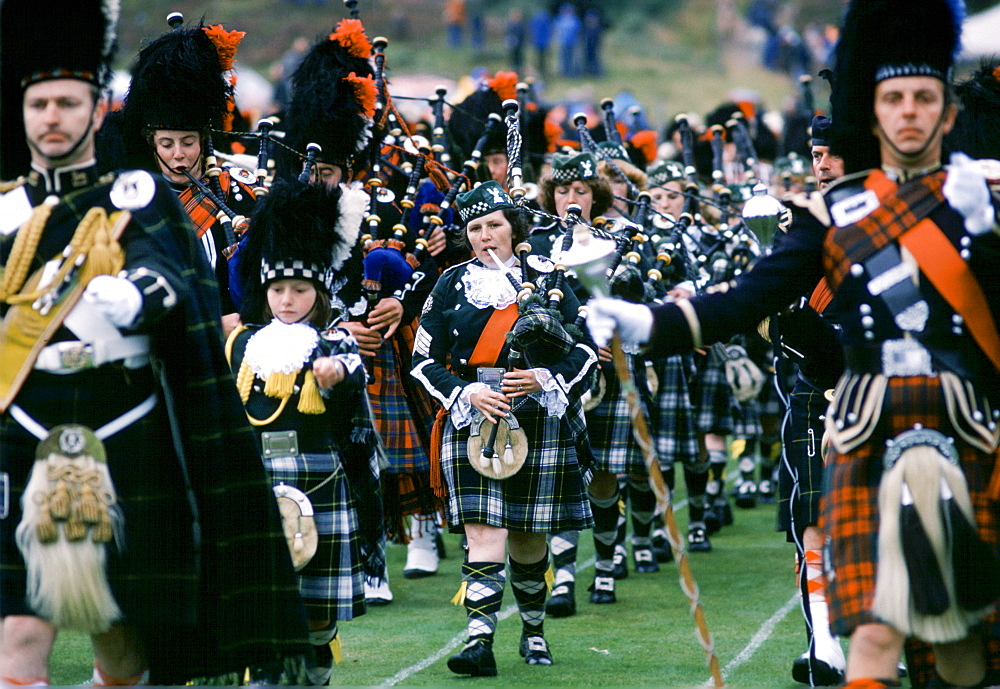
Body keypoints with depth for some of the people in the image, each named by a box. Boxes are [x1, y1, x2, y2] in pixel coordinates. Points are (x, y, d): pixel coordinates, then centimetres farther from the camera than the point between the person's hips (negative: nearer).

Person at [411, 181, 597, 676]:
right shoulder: (452, 284, 6)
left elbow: (584, 348, 7)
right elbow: (424, 359, 5)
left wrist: (544, 378, -11)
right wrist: (468, 393, -11)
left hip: (538, 424, 1)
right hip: (473, 422, -1)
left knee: (528, 537, 9)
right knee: (484, 533, -12)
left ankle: (534, 631, 29)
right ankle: (480, 642, -16)